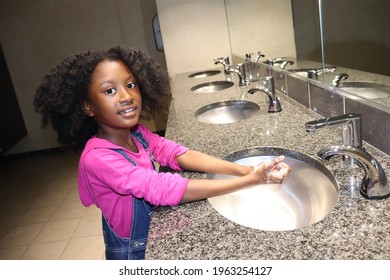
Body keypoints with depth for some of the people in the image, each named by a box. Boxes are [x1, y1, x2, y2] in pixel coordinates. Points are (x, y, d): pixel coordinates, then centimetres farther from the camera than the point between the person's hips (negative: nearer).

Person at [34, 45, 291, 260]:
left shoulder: (138, 133, -7)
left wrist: (245, 170, -32)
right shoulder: (97, 158, -30)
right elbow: (166, 189, -37)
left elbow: (180, 155, -18)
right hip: (133, 252, -6)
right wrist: (250, 180, -38)